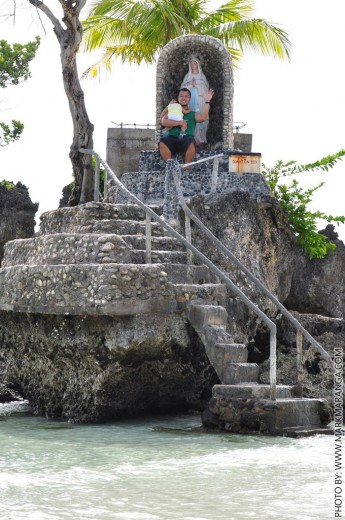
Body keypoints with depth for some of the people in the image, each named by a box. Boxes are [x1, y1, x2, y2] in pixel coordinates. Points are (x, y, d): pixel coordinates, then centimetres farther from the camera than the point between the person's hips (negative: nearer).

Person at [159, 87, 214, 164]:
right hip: (172, 138, 1)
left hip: (186, 139, -1)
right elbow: (163, 121, 2)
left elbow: (203, 118, -2)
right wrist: (180, 123, -6)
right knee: (162, 141, -33)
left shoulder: (193, 114, 21)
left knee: (191, 142, -37)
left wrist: (207, 102, -6)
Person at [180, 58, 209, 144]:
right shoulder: (187, 76, 15)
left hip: (200, 100, -1)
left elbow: (205, 88, 3)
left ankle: (199, 138, -10)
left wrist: (197, 84, -9)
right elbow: (183, 87, 7)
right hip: (190, 100, 1)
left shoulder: (202, 76, 12)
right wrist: (190, 84, -8)